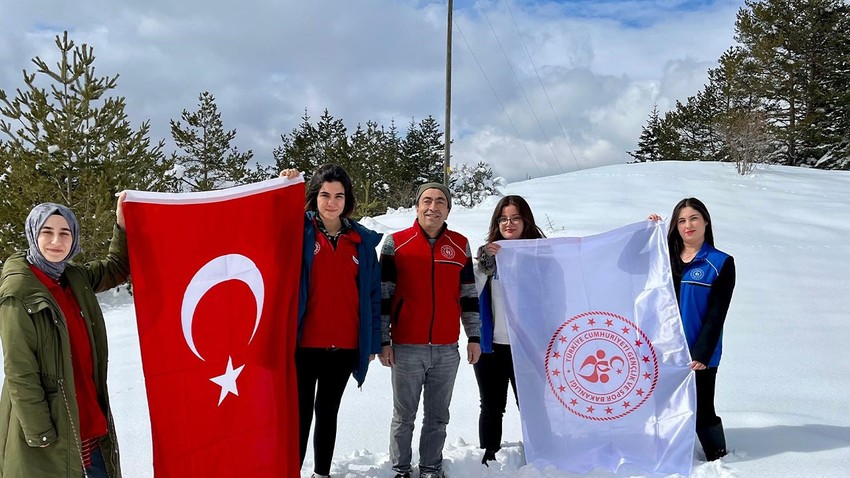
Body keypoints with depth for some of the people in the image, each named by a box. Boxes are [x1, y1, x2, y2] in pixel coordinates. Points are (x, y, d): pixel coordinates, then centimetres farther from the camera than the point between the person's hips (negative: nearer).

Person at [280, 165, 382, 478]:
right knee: (301, 414, 1)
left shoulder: (363, 240, 6)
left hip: (345, 347, 3)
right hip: (304, 343, -2)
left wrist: (373, 342, 4)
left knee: (328, 413, 15)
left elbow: (372, 294, 7)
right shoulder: (299, 229, 1)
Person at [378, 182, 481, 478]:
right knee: (404, 416, 8)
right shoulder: (396, 243, -1)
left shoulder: (460, 246, 7)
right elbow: (383, 296, -1)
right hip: (406, 348, -2)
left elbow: (469, 296, 12)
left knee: (438, 417, 12)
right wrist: (383, 341, -4)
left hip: (447, 350, 2)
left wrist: (474, 337, 8)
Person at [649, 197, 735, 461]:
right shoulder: (665, 257, 9)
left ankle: (718, 459, 26)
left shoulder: (721, 263, -3)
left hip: (699, 354, -4)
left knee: (701, 412, 4)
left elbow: (717, 314, -6)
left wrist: (701, 354, -13)